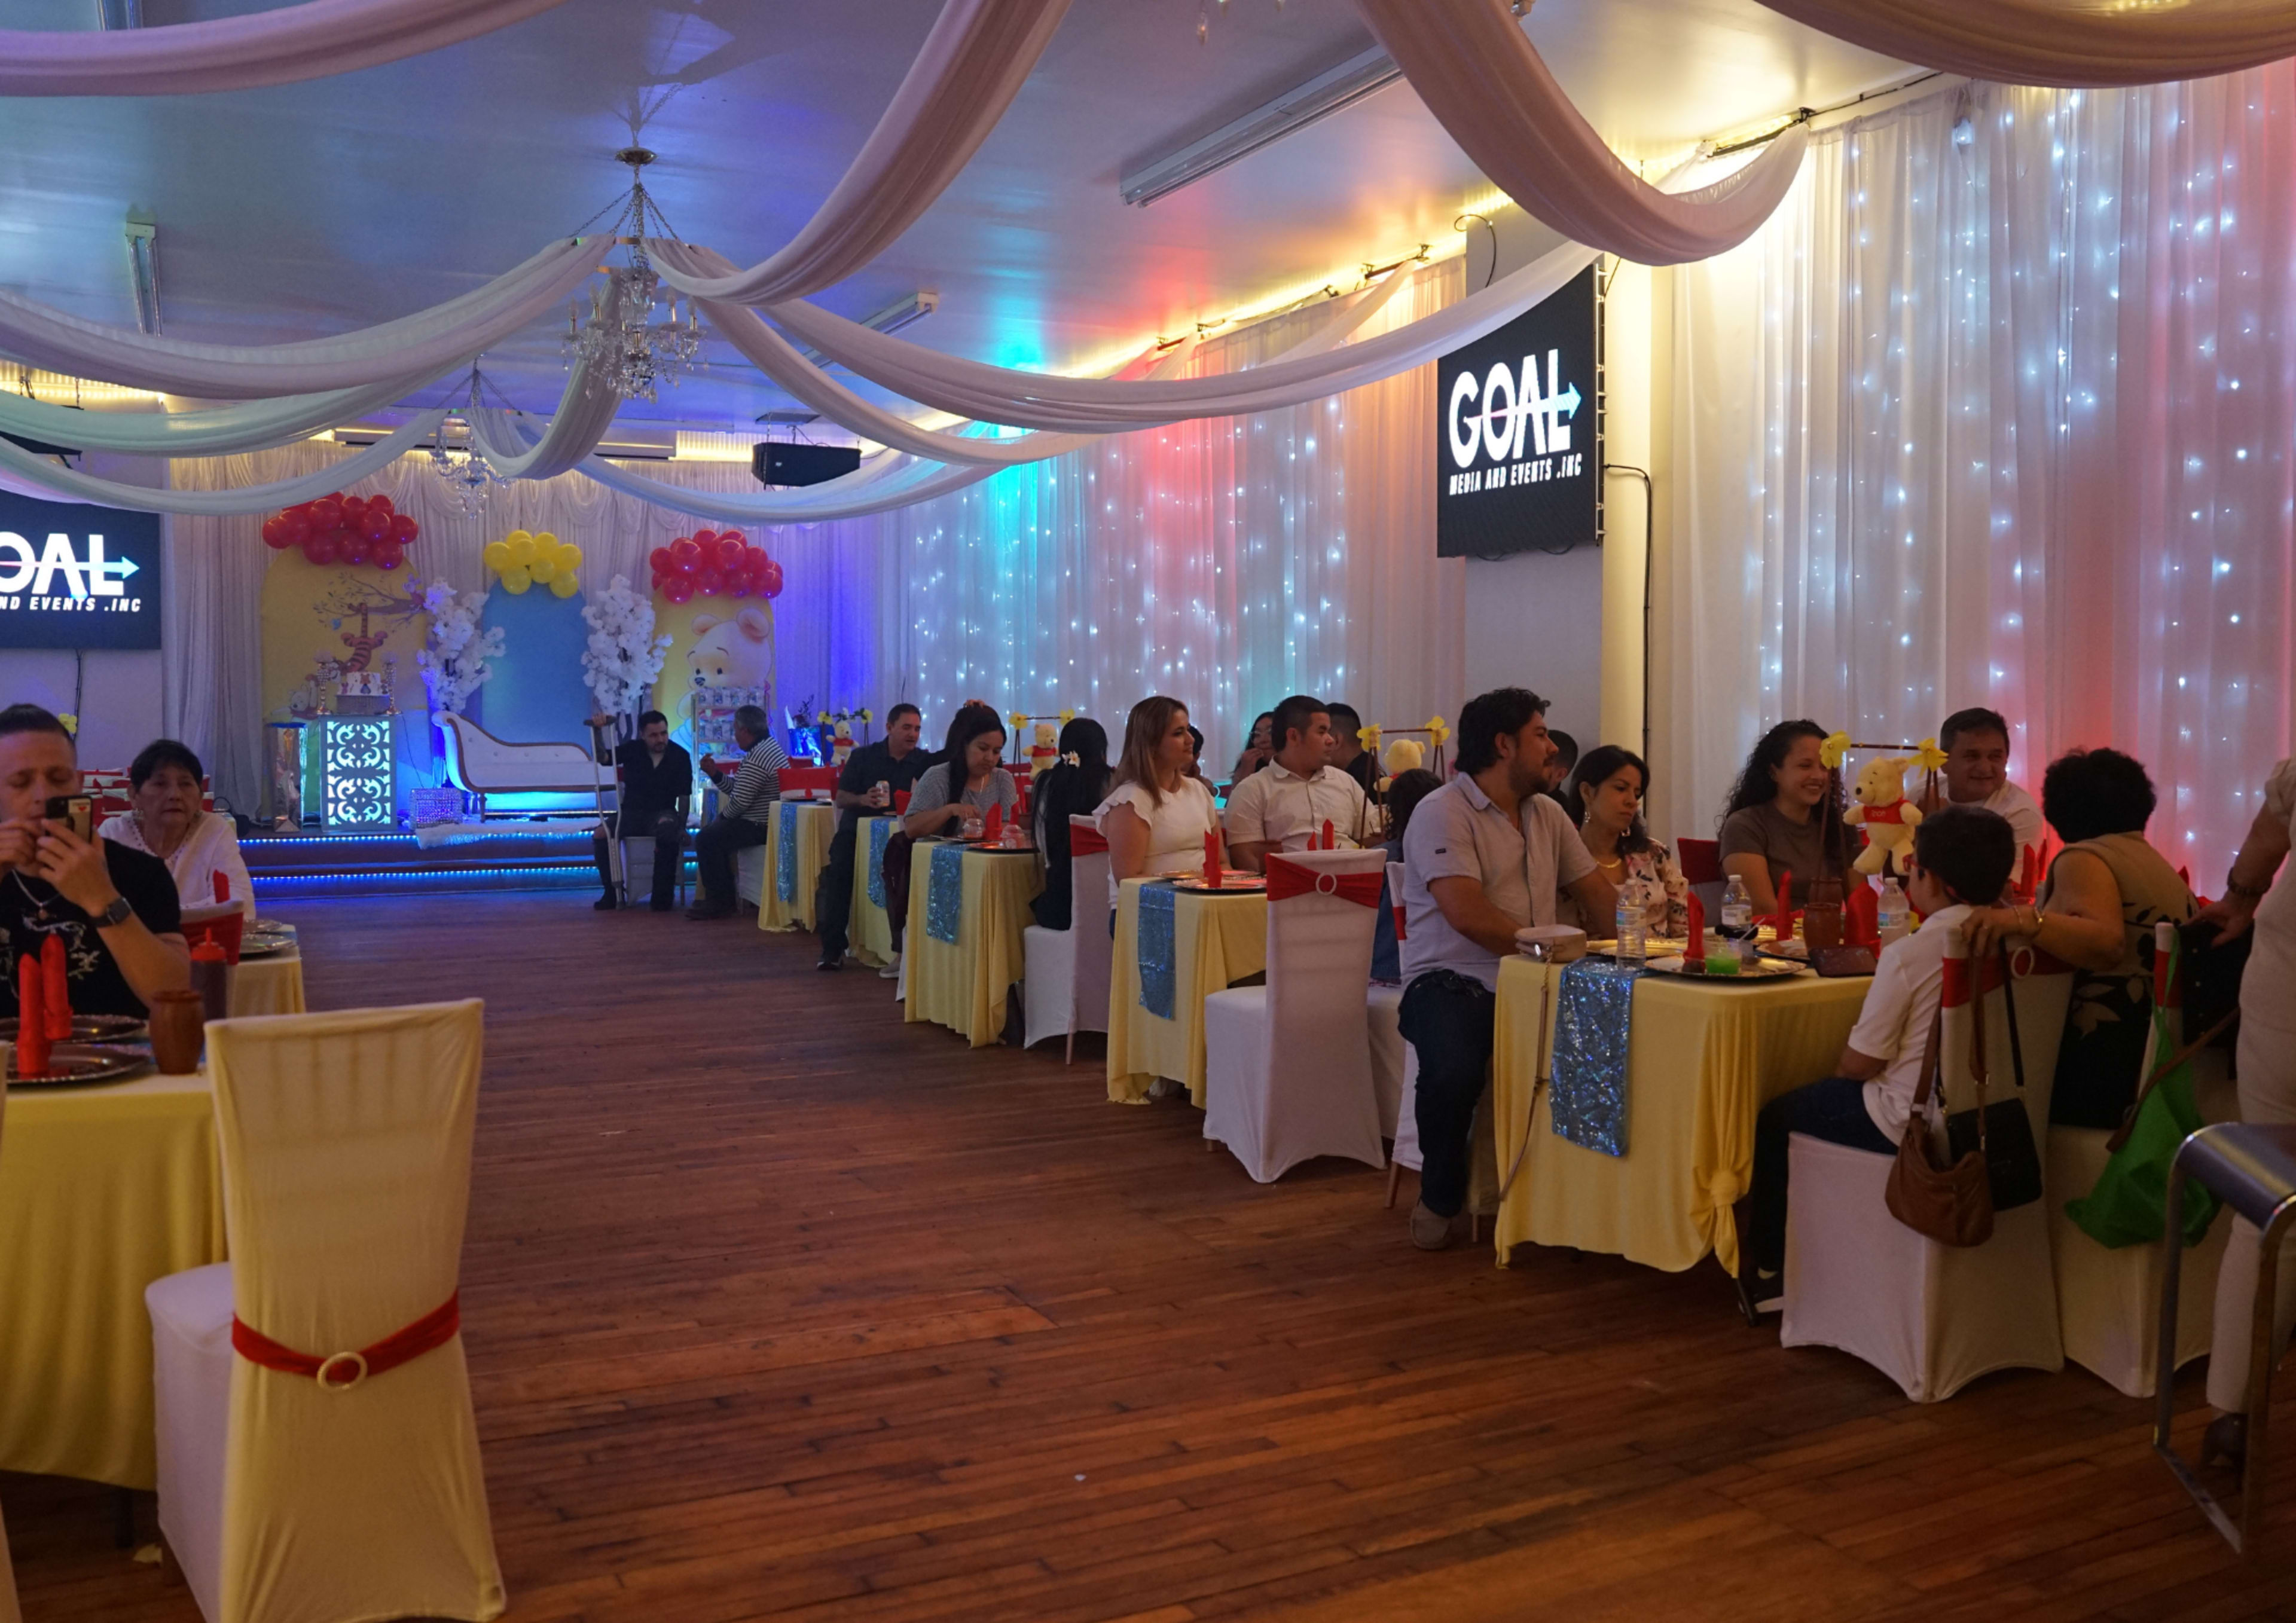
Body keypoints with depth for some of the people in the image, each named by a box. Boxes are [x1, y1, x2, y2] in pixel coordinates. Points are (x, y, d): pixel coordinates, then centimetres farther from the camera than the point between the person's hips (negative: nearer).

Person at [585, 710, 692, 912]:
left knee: (668, 828, -38)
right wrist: (598, 731, -24)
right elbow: (602, 758, -9)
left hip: (662, 813, -2)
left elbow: (684, 795, -1)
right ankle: (612, 892, -4)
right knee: (600, 836, -24)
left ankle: (663, 895, -25)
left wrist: (682, 827, -9)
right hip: (631, 812, 2)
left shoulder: (680, 756, -3)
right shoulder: (632, 750, 1)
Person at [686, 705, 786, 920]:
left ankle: (719, 903, -4)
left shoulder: (756, 759, -23)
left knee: (705, 840, -11)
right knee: (714, 833, 22)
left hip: (759, 827, -11)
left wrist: (723, 815, -5)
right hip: (770, 821, 11)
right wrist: (715, 773, 3)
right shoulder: (770, 746, 13)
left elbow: (739, 801, -24)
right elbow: (738, 789, 14)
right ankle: (722, 896, 22)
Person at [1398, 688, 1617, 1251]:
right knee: (1455, 1070, -35)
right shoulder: (1443, 813, -8)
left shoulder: (1547, 815, 16)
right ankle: (1440, 1200, -5)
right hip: (1452, 982, -6)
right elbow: (1468, 915, -19)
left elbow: (1601, 898, 16)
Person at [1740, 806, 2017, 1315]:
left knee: (1776, 1119, 15)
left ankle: (1764, 1266, 28)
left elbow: (1858, 1063, -13)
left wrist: (1836, 1073, 8)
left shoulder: (1910, 953, -21)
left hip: (1910, 1120, -7)